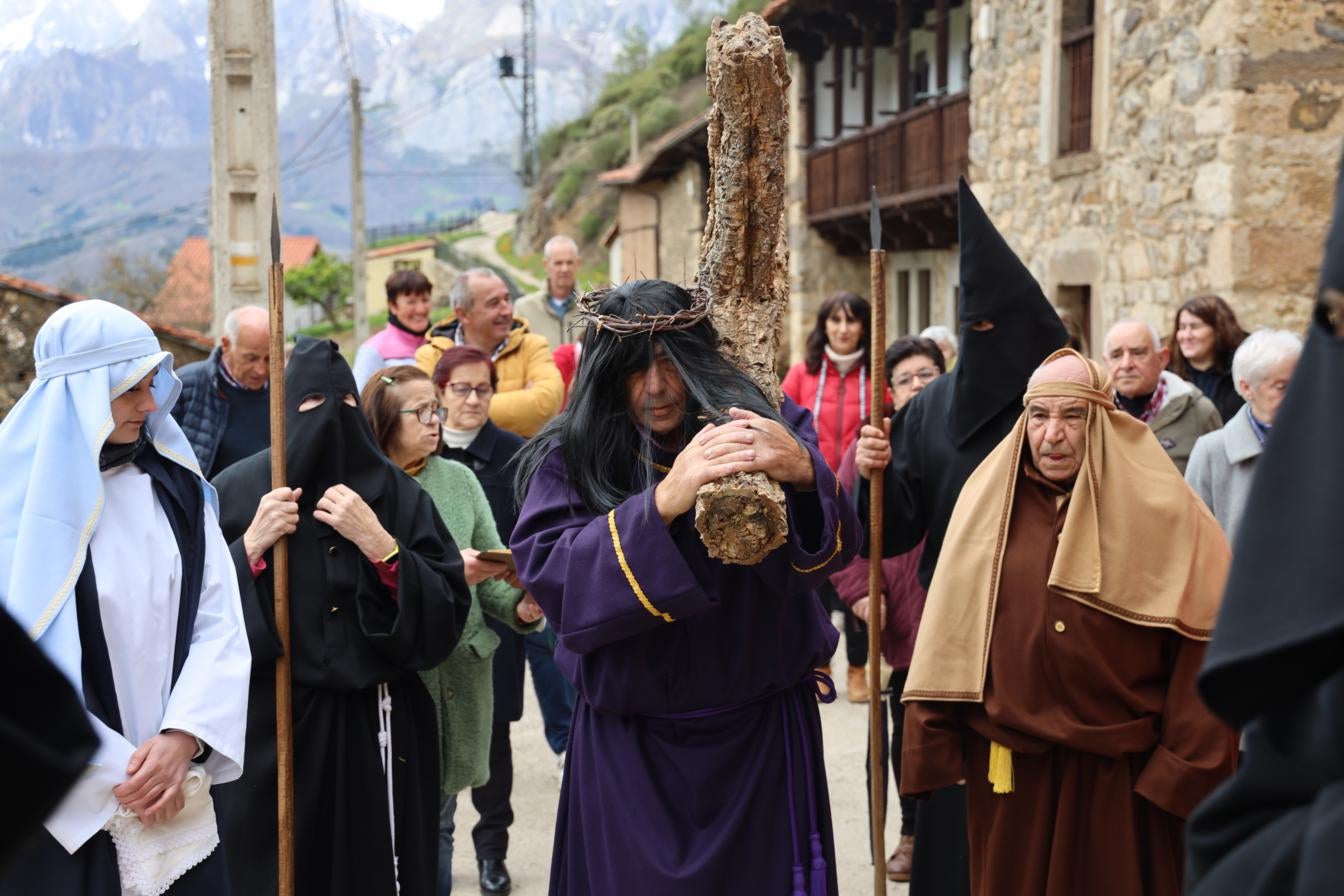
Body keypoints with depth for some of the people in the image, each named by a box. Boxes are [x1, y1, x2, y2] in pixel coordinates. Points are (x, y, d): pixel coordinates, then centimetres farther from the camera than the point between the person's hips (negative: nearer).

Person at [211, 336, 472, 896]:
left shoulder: (397, 492, 3)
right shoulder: (237, 490, 0)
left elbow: (448, 614, -6)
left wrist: (378, 544, -16)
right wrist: (250, 548, -15)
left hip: (375, 727, 1)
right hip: (271, 727, -1)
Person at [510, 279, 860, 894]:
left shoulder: (763, 426, -7)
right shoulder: (569, 459, -6)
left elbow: (829, 550, -19)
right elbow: (550, 576, -21)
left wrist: (803, 473, -41)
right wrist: (662, 503, -35)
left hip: (761, 734, 0)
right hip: (628, 745, 0)